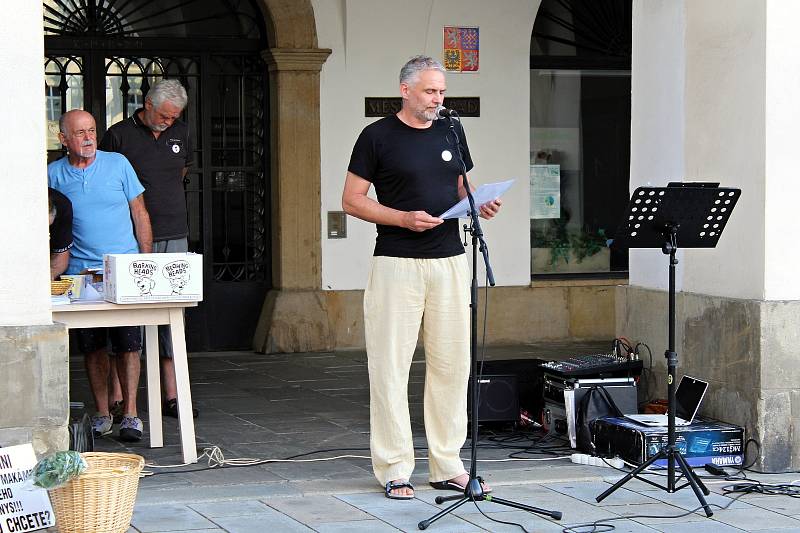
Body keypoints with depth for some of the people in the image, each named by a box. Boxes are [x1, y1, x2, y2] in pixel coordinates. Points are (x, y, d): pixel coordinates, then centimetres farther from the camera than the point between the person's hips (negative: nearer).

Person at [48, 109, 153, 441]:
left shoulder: (118, 164, 3)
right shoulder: (53, 174, 5)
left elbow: (139, 213, 7)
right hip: (80, 272, 1)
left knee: (127, 344, -5)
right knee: (93, 347, 4)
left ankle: (130, 414, 0)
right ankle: (101, 414, 14)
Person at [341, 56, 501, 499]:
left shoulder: (451, 134, 12)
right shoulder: (378, 137, -3)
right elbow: (352, 200, -3)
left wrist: (481, 204, -1)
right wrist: (404, 218, -16)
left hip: (449, 262, 5)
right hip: (397, 263, -5)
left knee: (452, 363, 6)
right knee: (391, 366, -3)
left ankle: (447, 466, 14)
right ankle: (394, 470, 4)